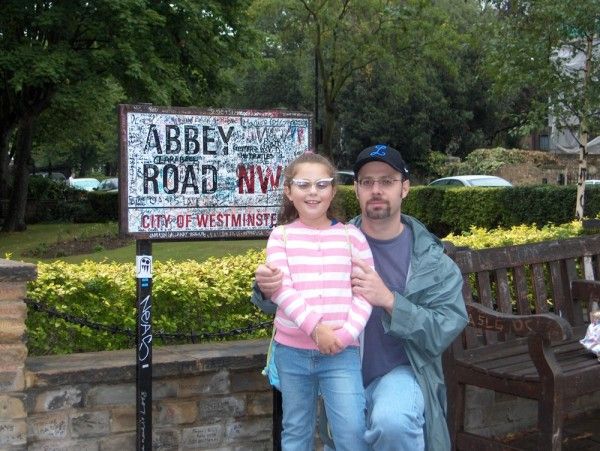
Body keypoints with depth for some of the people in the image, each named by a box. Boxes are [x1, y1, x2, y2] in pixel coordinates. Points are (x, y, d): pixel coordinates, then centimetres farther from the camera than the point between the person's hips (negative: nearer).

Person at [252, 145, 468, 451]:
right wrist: (268, 289, -20)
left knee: (392, 422, -31)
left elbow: (443, 332, -11)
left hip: (400, 372, -2)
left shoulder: (431, 259, -5)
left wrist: (389, 300, -26)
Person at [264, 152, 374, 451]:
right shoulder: (281, 236, 1)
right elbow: (280, 289, -10)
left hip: (342, 352, -1)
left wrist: (346, 333, -14)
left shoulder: (351, 236, 3)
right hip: (292, 350, 1)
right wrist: (315, 327, -19)